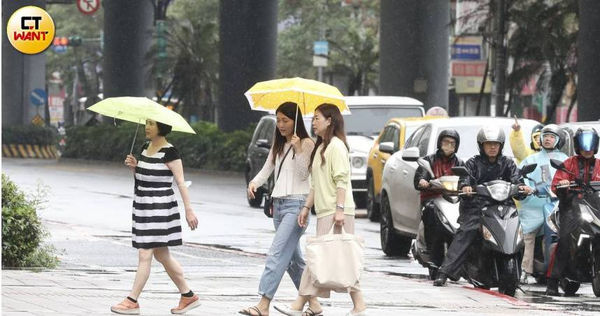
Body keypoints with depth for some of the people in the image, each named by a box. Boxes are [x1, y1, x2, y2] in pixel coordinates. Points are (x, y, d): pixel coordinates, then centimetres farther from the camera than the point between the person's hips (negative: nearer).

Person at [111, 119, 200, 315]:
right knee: (162, 256, 13)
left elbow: (181, 182, -13)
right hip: (143, 207, 9)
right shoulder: (145, 148, 12)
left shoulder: (169, 152, -12)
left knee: (145, 255, -9)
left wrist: (189, 210, -16)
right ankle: (188, 296, 22)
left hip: (159, 208, -9)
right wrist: (134, 166, 1)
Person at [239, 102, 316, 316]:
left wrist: (298, 150, -22)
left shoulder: (307, 144, -4)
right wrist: (254, 183, -5)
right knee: (292, 258, 10)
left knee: (278, 254, -17)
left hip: (296, 204, -8)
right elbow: (267, 170, 14)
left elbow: (303, 174, -10)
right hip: (278, 203, 8)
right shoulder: (278, 145, 18)